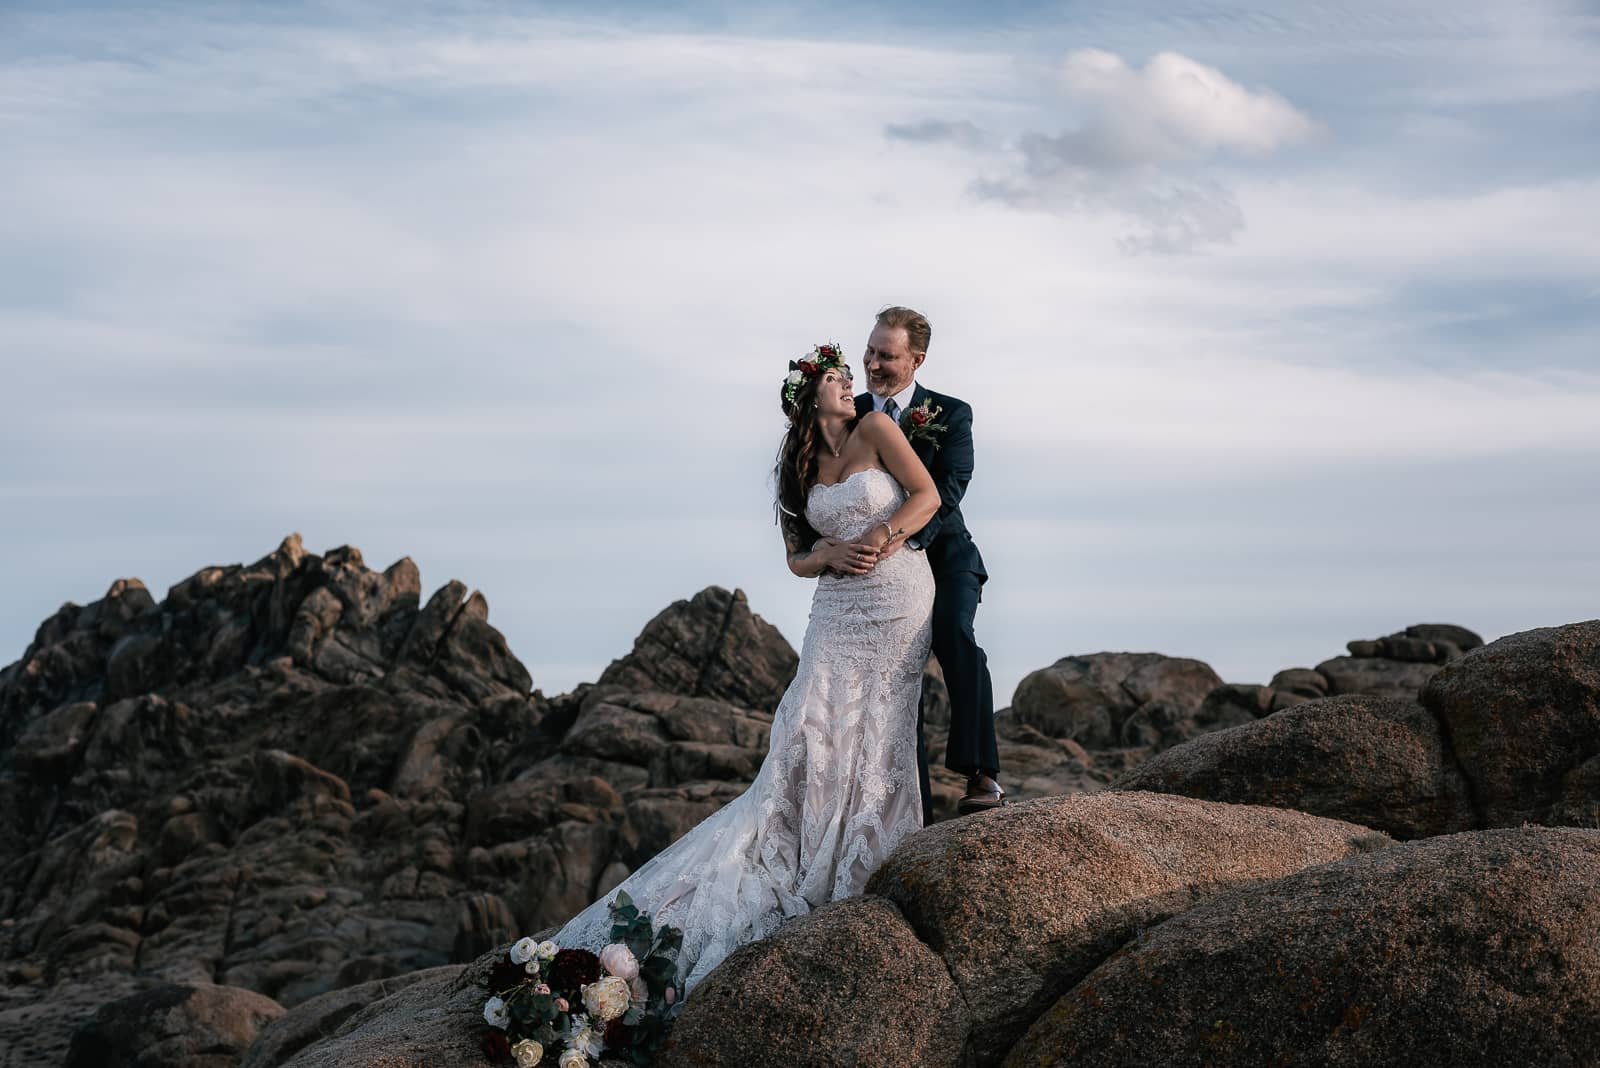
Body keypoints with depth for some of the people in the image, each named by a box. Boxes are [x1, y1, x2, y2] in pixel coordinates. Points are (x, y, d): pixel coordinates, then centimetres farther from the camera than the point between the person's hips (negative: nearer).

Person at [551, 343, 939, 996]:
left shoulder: (875, 430, 1)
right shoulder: (802, 469, 12)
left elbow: (927, 495, -5)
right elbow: (797, 559, 13)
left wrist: (877, 540, -17)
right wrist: (832, 554, -8)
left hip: (896, 597, -3)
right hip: (838, 606, 3)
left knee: (876, 733, -1)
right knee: (812, 730, -7)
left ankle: (864, 867, 7)